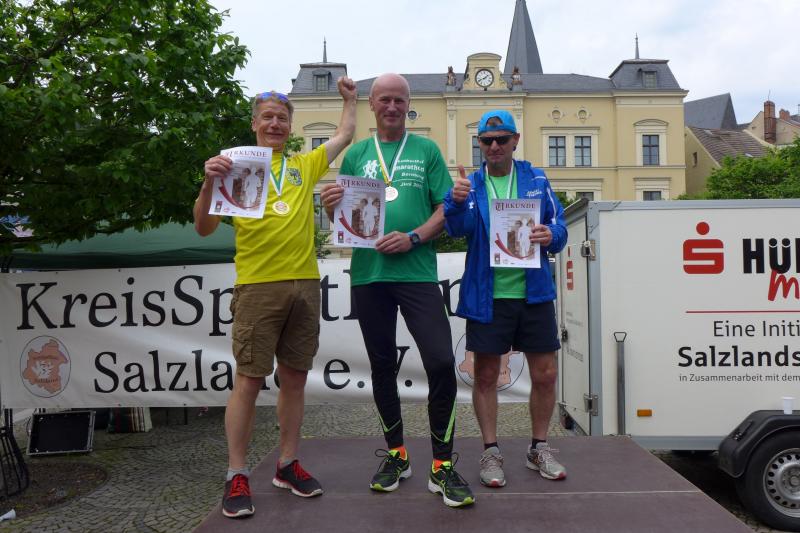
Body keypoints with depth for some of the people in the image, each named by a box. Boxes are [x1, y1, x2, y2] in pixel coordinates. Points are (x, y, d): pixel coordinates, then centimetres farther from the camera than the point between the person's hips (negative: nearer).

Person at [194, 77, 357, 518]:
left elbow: (345, 135, 31)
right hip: (257, 286, -4)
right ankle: (237, 476, 8)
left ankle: (287, 464, 23)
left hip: (304, 284, 4)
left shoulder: (304, 165, 16)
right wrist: (209, 184, -16)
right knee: (249, 380, -3)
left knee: (294, 377, 10)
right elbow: (204, 228, -2)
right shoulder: (236, 166, 4)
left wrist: (349, 99, 35)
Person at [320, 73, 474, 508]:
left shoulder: (426, 150, 9)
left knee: (441, 363, -10)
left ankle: (443, 465, 4)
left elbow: (445, 210, 3)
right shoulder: (356, 154, 13)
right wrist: (331, 207, -11)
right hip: (368, 274, 2)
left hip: (417, 272, -2)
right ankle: (395, 454, 27)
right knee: (382, 367, 10)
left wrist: (413, 237, -14)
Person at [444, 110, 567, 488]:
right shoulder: (471, 185, 4)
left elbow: (559, 227, 5)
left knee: (545, 375, 7)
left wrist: (551, 235, -19)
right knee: (486, 375, 5)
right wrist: (456, 202, -34)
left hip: (533, 293, 2)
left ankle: (539, 449, 26)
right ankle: (491, 452, 21)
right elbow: (459, 228, -13)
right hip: (487, 296, -1)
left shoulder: (537, 180, 8)